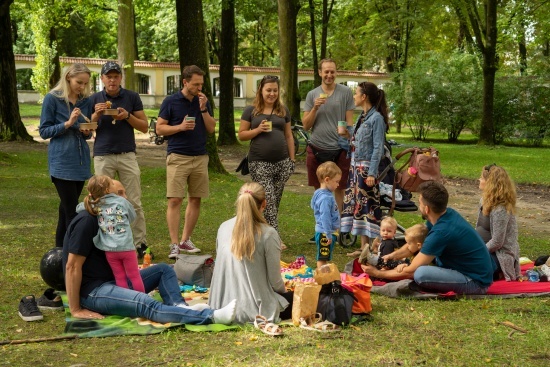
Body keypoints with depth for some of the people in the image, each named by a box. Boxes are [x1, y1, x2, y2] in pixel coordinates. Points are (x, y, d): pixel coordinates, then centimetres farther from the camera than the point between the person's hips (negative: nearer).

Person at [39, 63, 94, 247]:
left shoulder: (86, 101, 9)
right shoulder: (52, 98, -5)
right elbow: (44, 131, -5)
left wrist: (87, 132, -6)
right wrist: (67, 123, -18)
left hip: (81, 160, 5)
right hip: (62, 161, -5)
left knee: (67, 207, 13)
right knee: (72, 210, -9)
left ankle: (60, 248, 21)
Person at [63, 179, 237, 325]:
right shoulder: (87, 221, -15)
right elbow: (72, 266, -19)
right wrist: (76, 310, -20)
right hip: (92, 292, -11)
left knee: (163, 270, 6)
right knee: (145, 303, -31)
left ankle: (180, 307, -23)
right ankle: (212, 316, -46)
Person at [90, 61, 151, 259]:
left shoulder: (132, 97, 4)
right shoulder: (94, 99, 5)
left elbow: (144, 127, 5)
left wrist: (128, 116, -11)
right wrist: (96, 114, -13)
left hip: (127, 155, 0)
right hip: (103, 157, 0)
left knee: (135, 202, -1)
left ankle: (140, 244, 4)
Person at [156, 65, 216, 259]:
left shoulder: (203, 102, 10)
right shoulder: (171, 102, -1)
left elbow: (211, 129, 6)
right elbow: (160, 128, -1)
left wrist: (203, 109, -7)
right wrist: (181, 127, -15)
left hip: (200, 157, 4)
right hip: (178, 157, -4)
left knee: (195, 200, 7)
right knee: (175, 200, -9)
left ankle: (185, 240, 17)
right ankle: (174, 244, -7)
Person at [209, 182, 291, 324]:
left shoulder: (223, 228, 0)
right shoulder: (268, 234, -15)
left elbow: (223, 267, 10)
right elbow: (275, 281, -10)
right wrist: (283, 290, 14)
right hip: (255, 309, -6)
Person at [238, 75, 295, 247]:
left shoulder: (283, 111, 12)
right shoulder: (251, 111, 3)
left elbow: (289, 136, 15)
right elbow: (241, 135, 3)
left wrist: (292, 159, 10)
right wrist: (258, 130, -13)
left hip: (282, 162, 4)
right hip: (259, 164, -4)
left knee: (275, 202, 7)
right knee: (268, 202, -9)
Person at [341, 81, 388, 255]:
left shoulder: (376, 118, -13)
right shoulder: (362, 116, 12)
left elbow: (378, 148, -16)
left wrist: (372, 173, -19)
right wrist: (349, 133, 11)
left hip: (366, 168, -9)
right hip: (356, 167, 9)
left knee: (368, 206, -5)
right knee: (357, 205, 11)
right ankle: (363, 247, 18)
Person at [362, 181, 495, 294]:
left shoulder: (442, 232, -27)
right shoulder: (447, 213, -1)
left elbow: (410, 271, -17)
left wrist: (377, 273, -5)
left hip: (476, 282, -9)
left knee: (420, 274, -30)